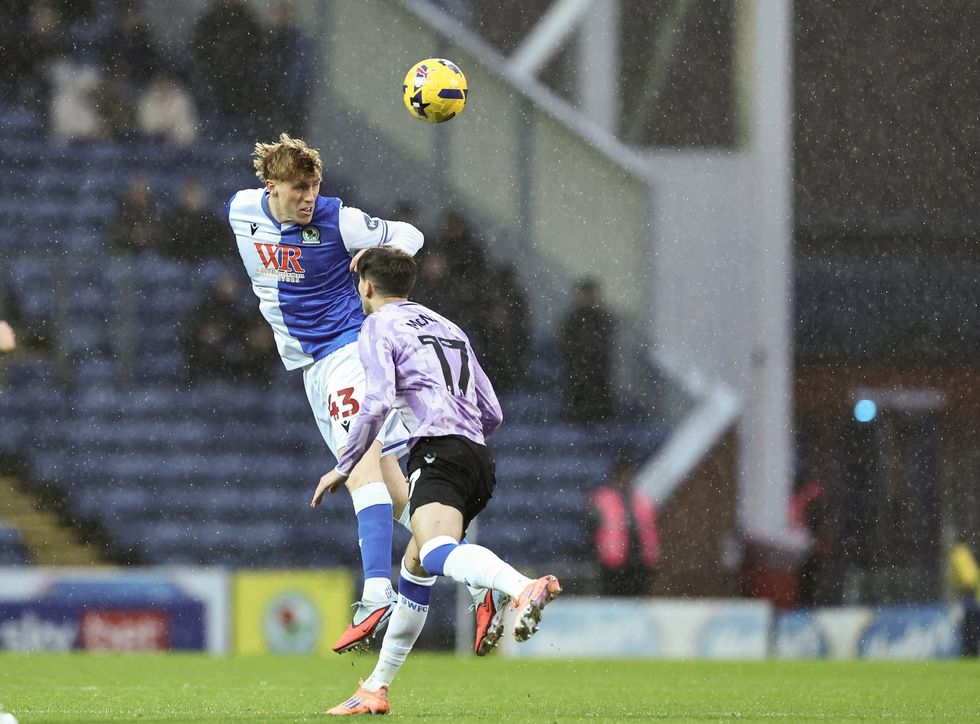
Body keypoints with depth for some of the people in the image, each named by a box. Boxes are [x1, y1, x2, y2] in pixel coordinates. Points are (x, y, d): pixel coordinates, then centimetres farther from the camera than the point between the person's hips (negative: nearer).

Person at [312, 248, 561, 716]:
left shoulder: (378, 326, 8)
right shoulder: (448, 328, 30)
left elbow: (378, 403, -8)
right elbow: (492, 413, 26)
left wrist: (342, 468, 0)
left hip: (439, 451, -9)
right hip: (478, 457, 9)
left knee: (436, 553, -33)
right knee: (414, 569, 20)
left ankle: (521, 588, -62)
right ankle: (376, 688, 26)